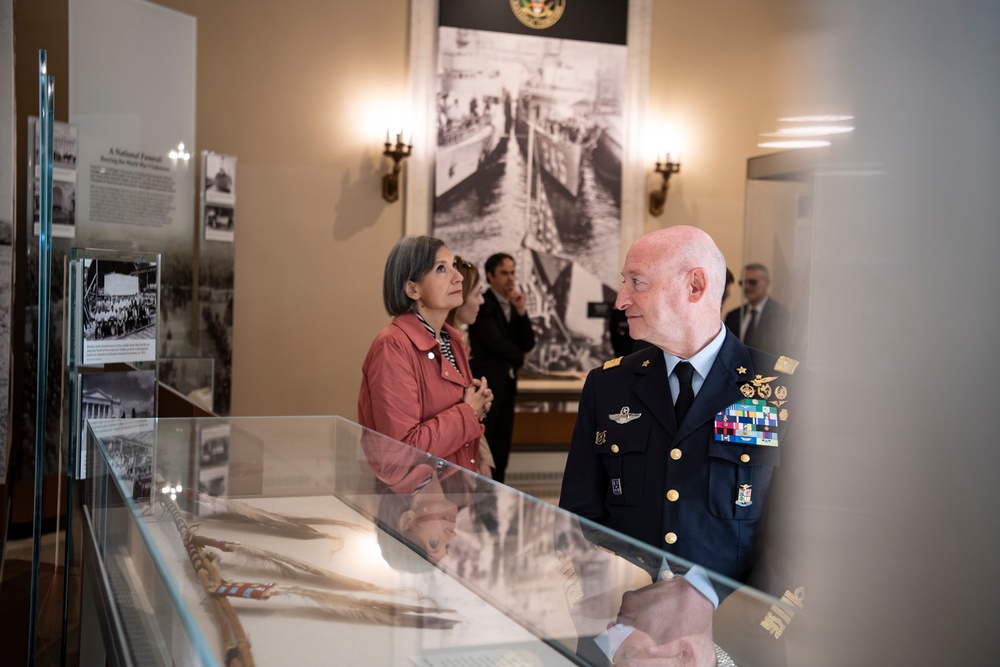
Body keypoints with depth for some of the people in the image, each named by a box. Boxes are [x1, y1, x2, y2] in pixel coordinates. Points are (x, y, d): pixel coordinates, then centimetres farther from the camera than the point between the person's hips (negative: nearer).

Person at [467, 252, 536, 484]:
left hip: (507, 382, 8)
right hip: (486, 381, -7)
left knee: (501, 446, 9)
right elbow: (495, 342, -17)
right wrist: (518, 357, 1)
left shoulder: (515, 305, 11)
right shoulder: (481, 304, -11)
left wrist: (521, 311, -9)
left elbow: (528, 344, 4)